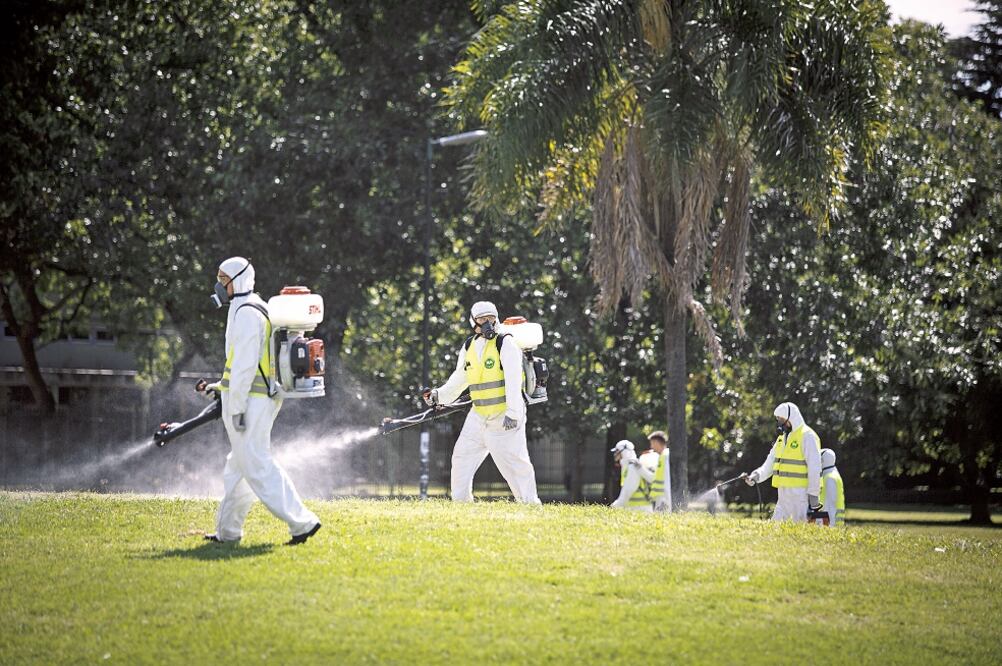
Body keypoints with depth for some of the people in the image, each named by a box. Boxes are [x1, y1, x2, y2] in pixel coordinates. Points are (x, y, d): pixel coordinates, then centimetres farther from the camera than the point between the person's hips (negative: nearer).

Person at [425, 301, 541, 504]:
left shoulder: (505, 344, -9)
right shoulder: (469, 347, 10)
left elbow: (513, 381, -17)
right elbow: (459, 379, 21)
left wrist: (513, 413, -24)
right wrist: (438, 395, 8)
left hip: (505, 417, -7)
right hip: (478, 416, 7)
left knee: (514, 462, -11)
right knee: (462, 457, 8)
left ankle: (530, 503, -7)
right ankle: (460, 502, 17)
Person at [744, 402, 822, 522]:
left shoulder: (807, 436, -10)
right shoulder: (782, 438, 17)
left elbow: (814, 468, -14)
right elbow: (769, 465, 16)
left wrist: (813, 494, -17)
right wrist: (756, 476, -2)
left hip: (801, 493, -8)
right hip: (783, 494, 8)